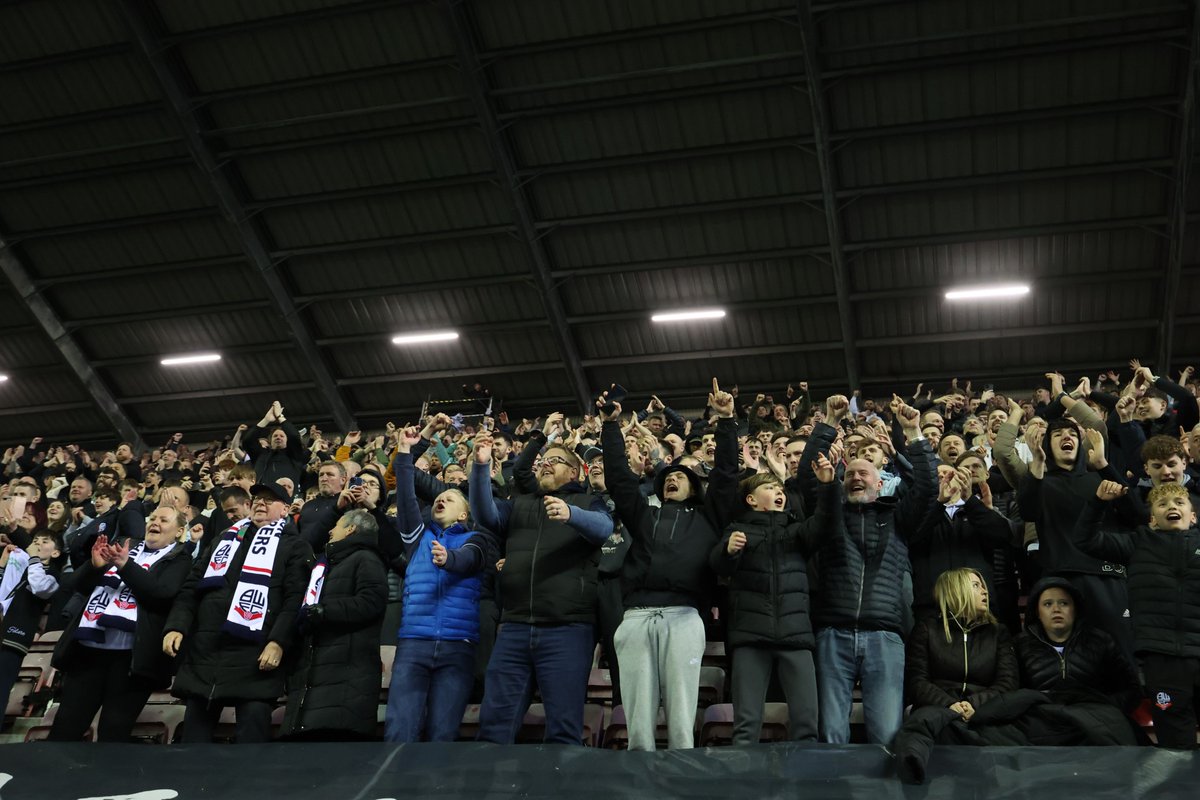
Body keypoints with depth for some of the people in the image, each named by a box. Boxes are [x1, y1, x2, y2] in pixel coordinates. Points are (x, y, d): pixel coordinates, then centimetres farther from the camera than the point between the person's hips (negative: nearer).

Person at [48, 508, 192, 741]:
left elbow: (162, 593, -14)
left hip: (131, 654, -4)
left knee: (113, 731, 0)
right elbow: (81, 585, 16)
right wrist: (95, 565, -5)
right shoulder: (125, 546, 19)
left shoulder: (178, 559, 4)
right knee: (66, 725, 5)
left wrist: (126, 565, -19)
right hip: (88, 646, 5)